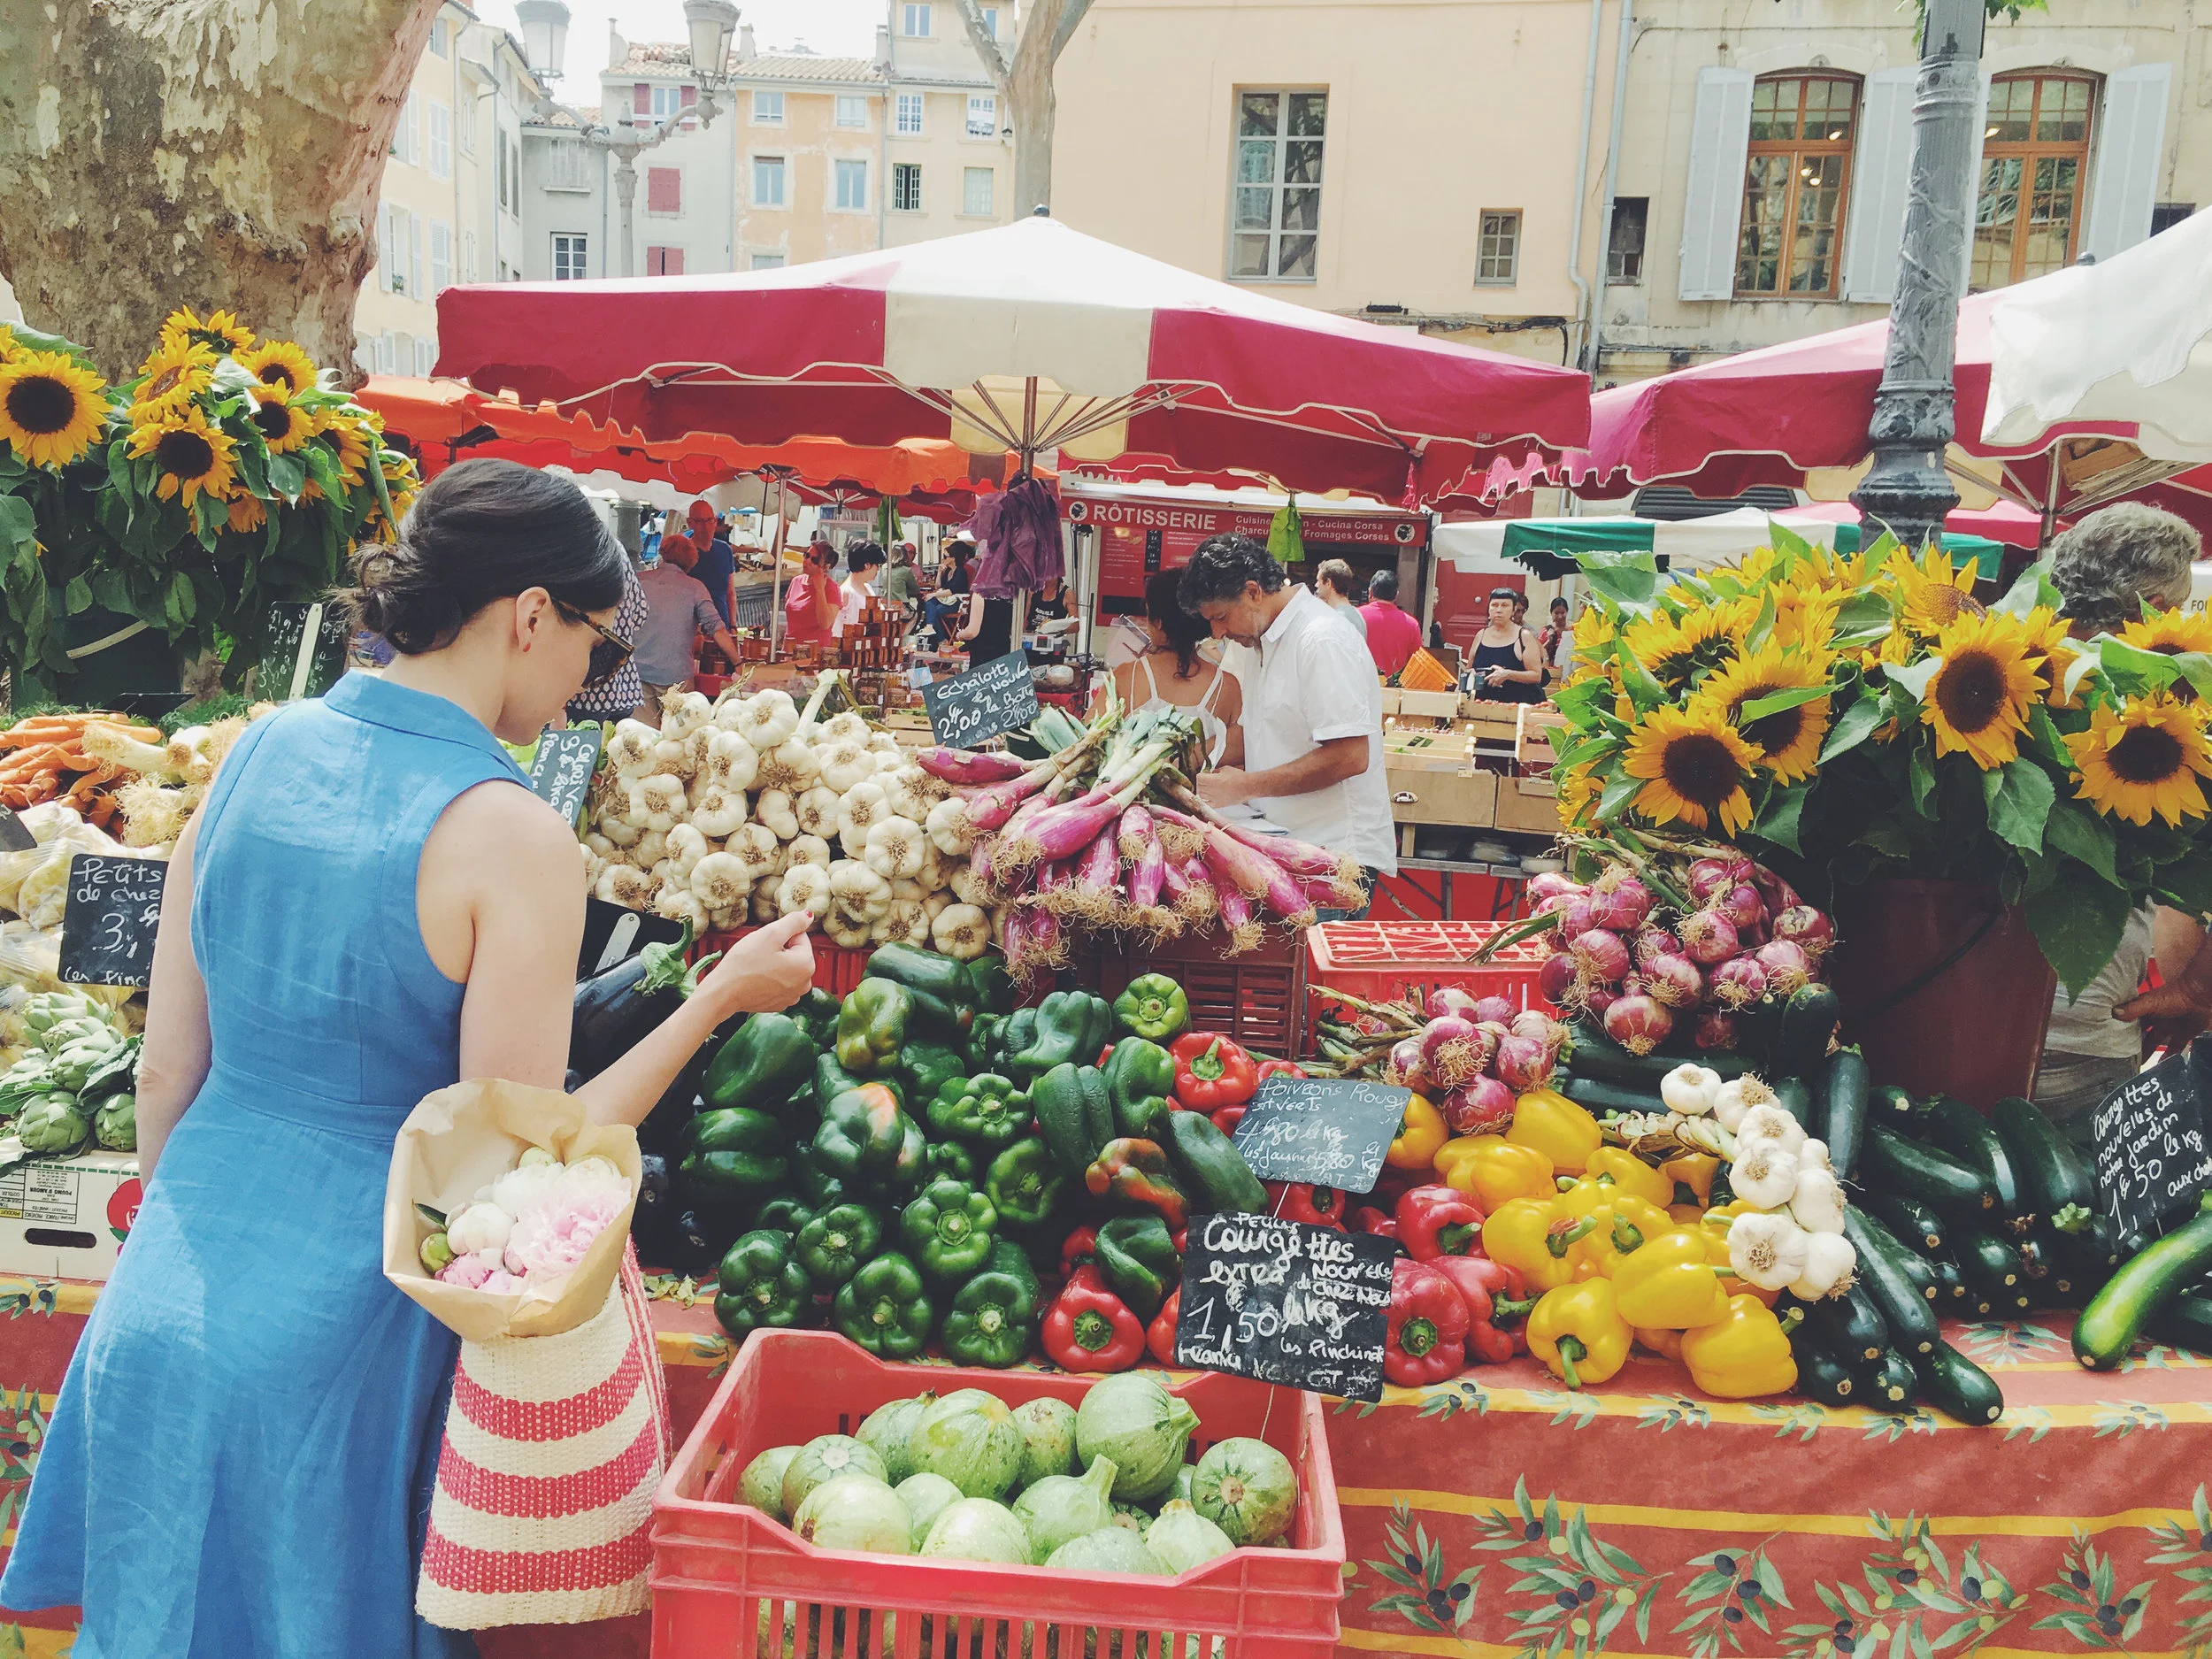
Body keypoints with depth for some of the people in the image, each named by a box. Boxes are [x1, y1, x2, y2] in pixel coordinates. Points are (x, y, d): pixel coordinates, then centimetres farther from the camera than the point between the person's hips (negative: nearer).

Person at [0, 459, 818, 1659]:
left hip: (161, 1304, 6)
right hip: (334, 1324, -6)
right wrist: (719, 999, -10)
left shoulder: (255, 752, -1)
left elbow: (165, 1073, 5)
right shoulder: (511, 837, -20)